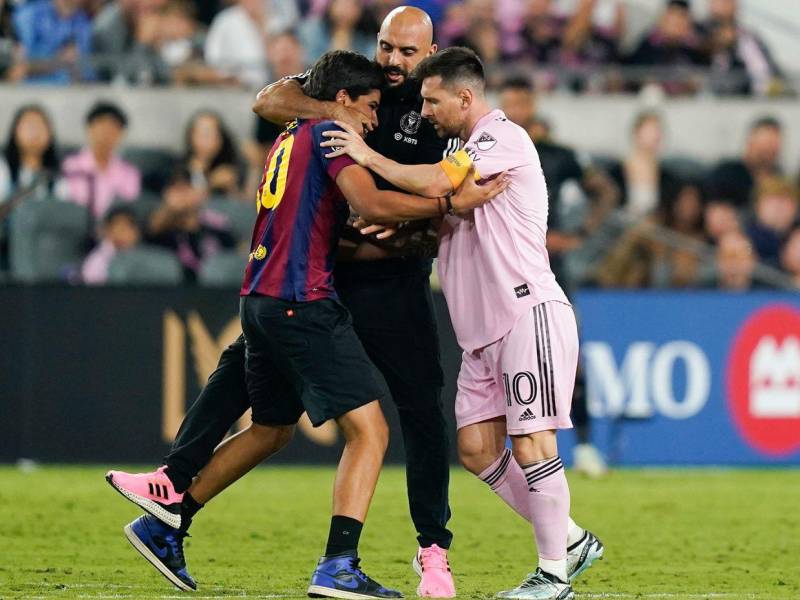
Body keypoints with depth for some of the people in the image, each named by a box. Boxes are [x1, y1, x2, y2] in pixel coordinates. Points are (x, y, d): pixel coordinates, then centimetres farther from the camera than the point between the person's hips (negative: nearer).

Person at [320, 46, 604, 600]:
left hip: (529, 312, -10)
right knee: (477, 447, 4)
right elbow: (443, 222, 22)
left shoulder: (503, 136, -9)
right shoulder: (468, 151, 21)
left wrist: (369, 157, -10)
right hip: (484, 330, 10)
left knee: (530, 443, -11)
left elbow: (435, 183, -22)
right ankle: (572, 540, 15)